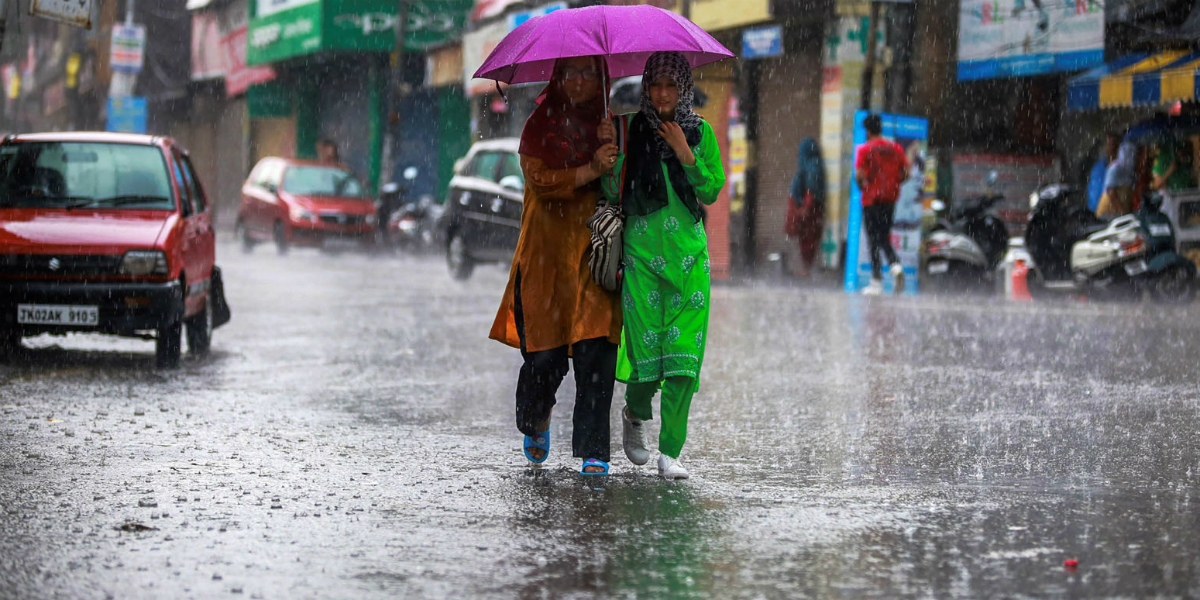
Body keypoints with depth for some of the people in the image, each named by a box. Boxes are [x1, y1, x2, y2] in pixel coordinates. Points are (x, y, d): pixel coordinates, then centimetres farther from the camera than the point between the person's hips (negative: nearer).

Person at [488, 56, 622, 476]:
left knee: (596, 352, -10)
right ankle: (534, 425, 29)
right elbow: (538, 180, -9)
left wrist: (613, 150, -12)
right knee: (545, 354, -2)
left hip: (597, 251, 1)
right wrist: (590, 171, -16)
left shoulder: (611, 125, 11)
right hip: (548, 250, -1)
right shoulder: (541, 125, 5)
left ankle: (594, 452, -6)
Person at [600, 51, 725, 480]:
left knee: (684, 355, -6)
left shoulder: (699, 131, 6)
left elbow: (712, 192, 3)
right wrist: (619, 151, -15)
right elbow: (612, 193, 0)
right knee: (647, 350, -5)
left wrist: (686, 155, -9)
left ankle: (670, 452, 1)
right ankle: (635, 413, 28)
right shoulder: (631, 130, 3)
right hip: (641, 252, -1)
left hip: (689, 253, 1)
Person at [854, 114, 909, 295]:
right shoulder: (896, 148, 6)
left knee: (874, 240, 0)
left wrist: (862, 186, 5)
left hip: (871, 199, -4)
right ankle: (895, 264, -13)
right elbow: (905, 173, 3)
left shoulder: (864, 149, -6)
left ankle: (876, 282, -3)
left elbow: (859, 175, -14)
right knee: (884, 237, 15)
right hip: (890, 198, 4)